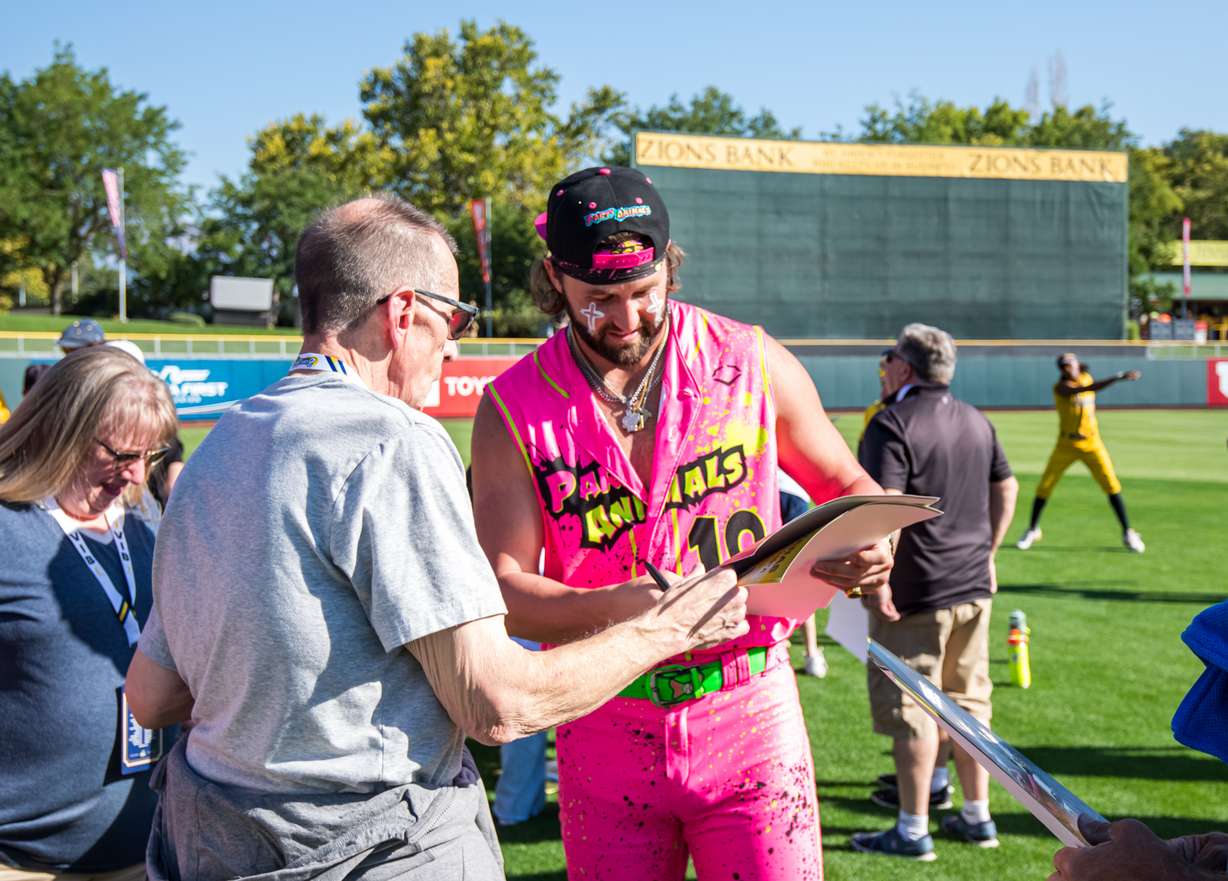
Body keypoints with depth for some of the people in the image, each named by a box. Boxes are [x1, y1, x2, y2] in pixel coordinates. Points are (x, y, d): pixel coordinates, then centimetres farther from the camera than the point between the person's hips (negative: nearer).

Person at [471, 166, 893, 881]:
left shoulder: (752, 362, -1)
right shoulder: (513, 408, -2)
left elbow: (847, 485, 11)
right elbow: (502, 591, -8)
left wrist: (871, 541, -12)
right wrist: (612, 607, -27)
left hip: (749, 717, 0)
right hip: (604, 732, 1)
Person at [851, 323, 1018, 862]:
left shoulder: (893, 424, -15)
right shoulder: (976, 421, 10)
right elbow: (1006, 488, 18)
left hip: (916, 594, -8)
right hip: (973, 587, 8)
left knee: (910, 708, 1)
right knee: (968, 704, 17)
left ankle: (913, 832, 6)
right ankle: (977, 817, 24)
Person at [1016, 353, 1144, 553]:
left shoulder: (1087, 378, 1)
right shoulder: (1061, 387, -18)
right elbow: (1088, 389, -35)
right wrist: (1119, 377, -44)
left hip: (1092, 444, 3)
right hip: (1066, 445, -3)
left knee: (1112, 485, -7)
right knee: (1044, 486, 0)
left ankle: (1127, 533, 1)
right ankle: (1033, 530, 20)